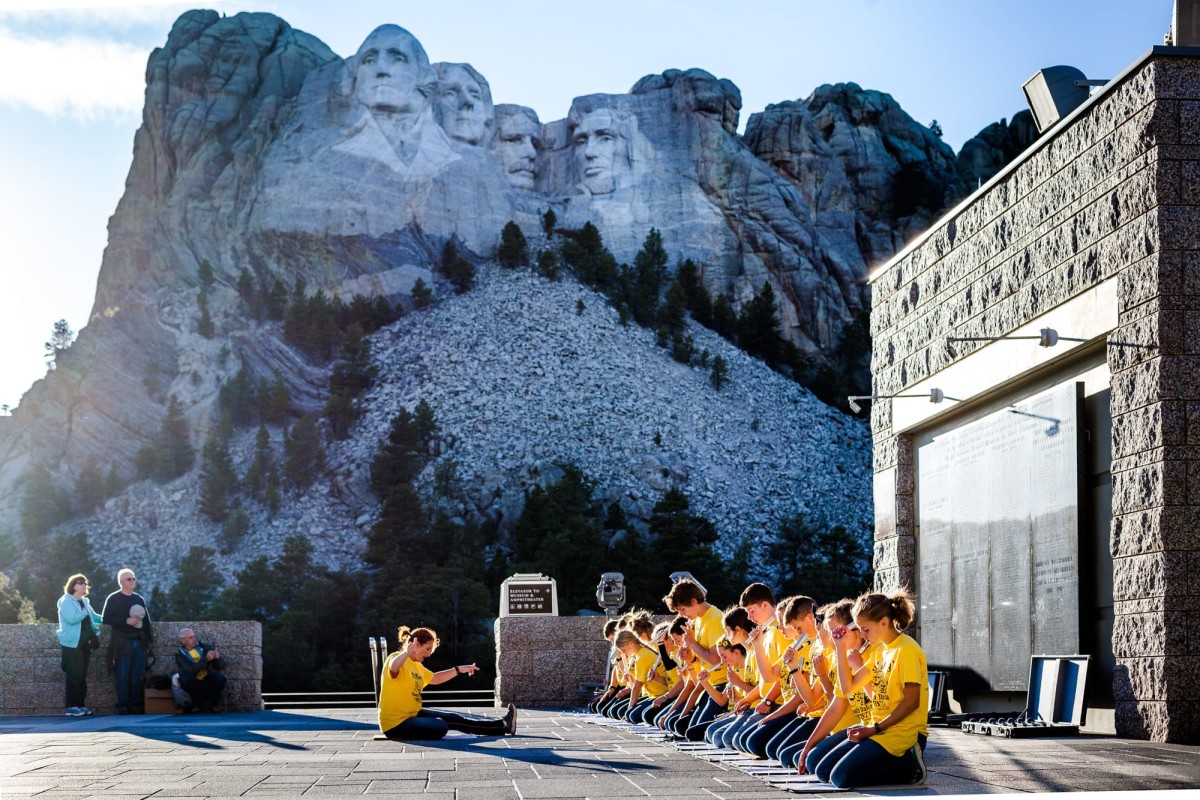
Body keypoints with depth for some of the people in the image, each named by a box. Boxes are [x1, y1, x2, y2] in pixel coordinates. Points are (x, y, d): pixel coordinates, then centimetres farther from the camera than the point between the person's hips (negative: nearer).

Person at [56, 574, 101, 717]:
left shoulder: (84, 602, 16)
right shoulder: (66, 601, -9)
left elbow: (93, 617, 16)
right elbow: (72, 619, -24)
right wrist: (84, 613, -10)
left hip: (85, 643, 8)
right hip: (72, 644, -8)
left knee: (82, 675, 9)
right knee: (74, 675, -9)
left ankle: (81, 705, 13)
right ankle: (71, 707, -6)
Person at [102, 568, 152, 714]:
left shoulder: (139, 599, 15)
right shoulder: (113, 599, 0)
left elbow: (146, 620, 17)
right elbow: (106, 619, -9)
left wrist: (149, 640, 11)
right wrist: (126, 621, -16)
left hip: (139, 643, 4)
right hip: (123, 643, -4)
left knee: (137, 676, 3)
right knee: (123, 676, -6)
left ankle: (136, 705, 6)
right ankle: (123, 706, -4)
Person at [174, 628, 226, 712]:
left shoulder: (204, 647, 2)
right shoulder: (180, 654, -5)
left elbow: (219, 667, 1)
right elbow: (189, 671, -23)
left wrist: (217, 658, -21)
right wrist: (206, 659, -31)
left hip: (208, 682, 2)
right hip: (194, 684, -2)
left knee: (220, 678, -27)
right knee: (185, 679, -32)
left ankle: (212, 704, -4)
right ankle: (196, 704, -9)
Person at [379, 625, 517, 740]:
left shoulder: (416, 665, 13)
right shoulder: (398, 659, -16)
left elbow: (435, 678, 29)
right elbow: (393, 667, -42)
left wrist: (460, 670, 23)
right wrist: (406, 653, -63)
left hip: (413, 714, 10)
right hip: (395, 723, -10)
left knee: (454, 719, 8)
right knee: (440, 726, -26)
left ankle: (502, 725, 18)